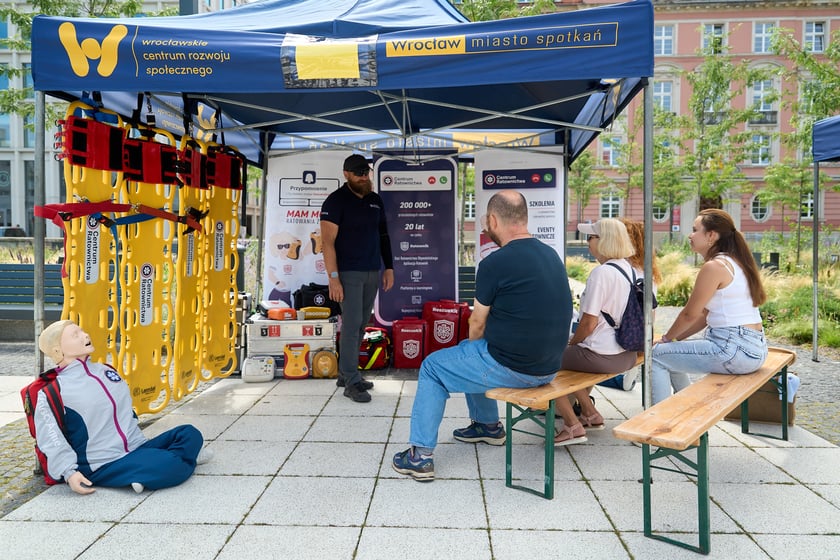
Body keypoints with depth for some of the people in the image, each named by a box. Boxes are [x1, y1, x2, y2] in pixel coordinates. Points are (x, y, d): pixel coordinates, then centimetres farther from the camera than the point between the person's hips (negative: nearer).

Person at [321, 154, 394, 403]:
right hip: (349, 273, -6)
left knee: (361, 325, 9)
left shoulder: (375, 201, 13)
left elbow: (383, 236, 20)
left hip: (372, 273, 6)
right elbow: (327, 241, -12)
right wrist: (333, 278, -19)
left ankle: (345, 373, 21)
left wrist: (388, 267, 13)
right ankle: (352, 382, -2)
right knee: (351, 325, -8)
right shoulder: (336, 201, -6)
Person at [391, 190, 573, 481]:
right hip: (549, 367, 8)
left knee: (432, 367, 12)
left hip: (509, 368, -8)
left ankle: (421, 455, 13)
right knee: (469, 351, 32)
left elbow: (477, 326, -9)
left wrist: (474, 346, 15)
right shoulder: (551, 255, 5)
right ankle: (488, 425, 44)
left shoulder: (495, 263, -19)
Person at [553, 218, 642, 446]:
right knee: (571, 356, 28)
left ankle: (572, 426, 5)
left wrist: (571, 342, 0)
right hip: (627, 355, 9)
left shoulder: (601, 273, -20)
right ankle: (590, 414, 30)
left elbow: (589, 323, -20)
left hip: (602, 357, -9)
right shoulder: (630, 270, 7)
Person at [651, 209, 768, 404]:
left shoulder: (714, 266, -16)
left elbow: (690, 314, -10)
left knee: (656, 356, -4)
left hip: (734, 350, -10)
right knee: (671, 352, 23)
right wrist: (675, 338, 14)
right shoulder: (734, 262, 14)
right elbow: (706, 314, 15)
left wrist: (667, 338, 6)